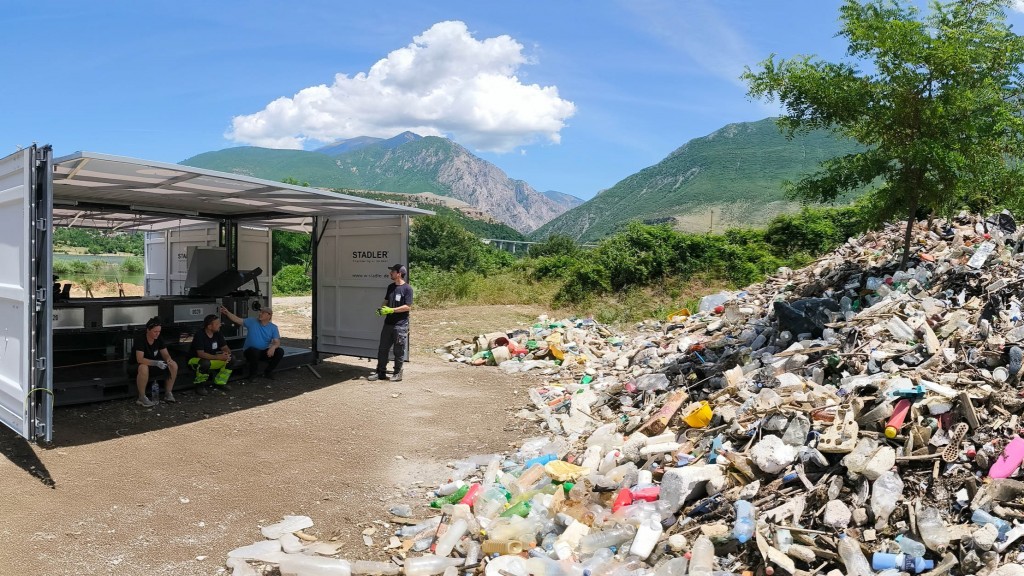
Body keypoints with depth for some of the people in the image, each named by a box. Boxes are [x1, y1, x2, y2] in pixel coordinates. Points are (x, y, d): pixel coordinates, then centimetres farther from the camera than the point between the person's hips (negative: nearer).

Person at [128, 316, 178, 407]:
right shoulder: (140, 339, -24)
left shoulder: (158, 340, -4)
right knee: (144, 368, -41)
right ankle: (142, 398, -28)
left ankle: (168, 394, -5)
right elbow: (140, 359, -33)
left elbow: (165, 354, -2)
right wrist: (156, 363, -45)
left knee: (174, 365, -12)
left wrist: (169, 359, -26)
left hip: (152, 366, 7)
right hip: (135, 367, -6)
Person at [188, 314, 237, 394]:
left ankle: (220, 382, 3)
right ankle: (200, 385, -14)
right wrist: (218, 357, -38)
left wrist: (227, 354, -24)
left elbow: (225, 348, 2)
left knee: (231, 360, -12)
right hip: (196, 360, -7)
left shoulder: (218, 334, -2)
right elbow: (201, 354, -31)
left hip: (211, 360, 7)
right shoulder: (199, 335, -23)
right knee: (205, 363, -40)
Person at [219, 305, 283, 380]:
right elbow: (237, 320, -7)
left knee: (280, 352, -21)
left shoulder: (273, 328, -1)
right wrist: (227, 313, -22)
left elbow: (277, 342, -8)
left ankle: (268, 372, 1)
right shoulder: (252, 322, -2)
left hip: (264, 352, 2)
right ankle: (252, 374, -11)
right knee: (254, 351, -38)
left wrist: (273, 347, -31)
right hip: (250, 351, -2)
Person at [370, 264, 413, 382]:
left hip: (400, 325, -7)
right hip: (388, 323, 7)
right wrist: (381, 309, 1)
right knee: (382, 349, 8)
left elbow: (408, 307, -15)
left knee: (398, 351, 2)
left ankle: (397, 373, 15)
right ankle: (380, 372, 17)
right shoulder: (390, 287, 12)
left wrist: (391, 310, -18)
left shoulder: (407, 288, -10)